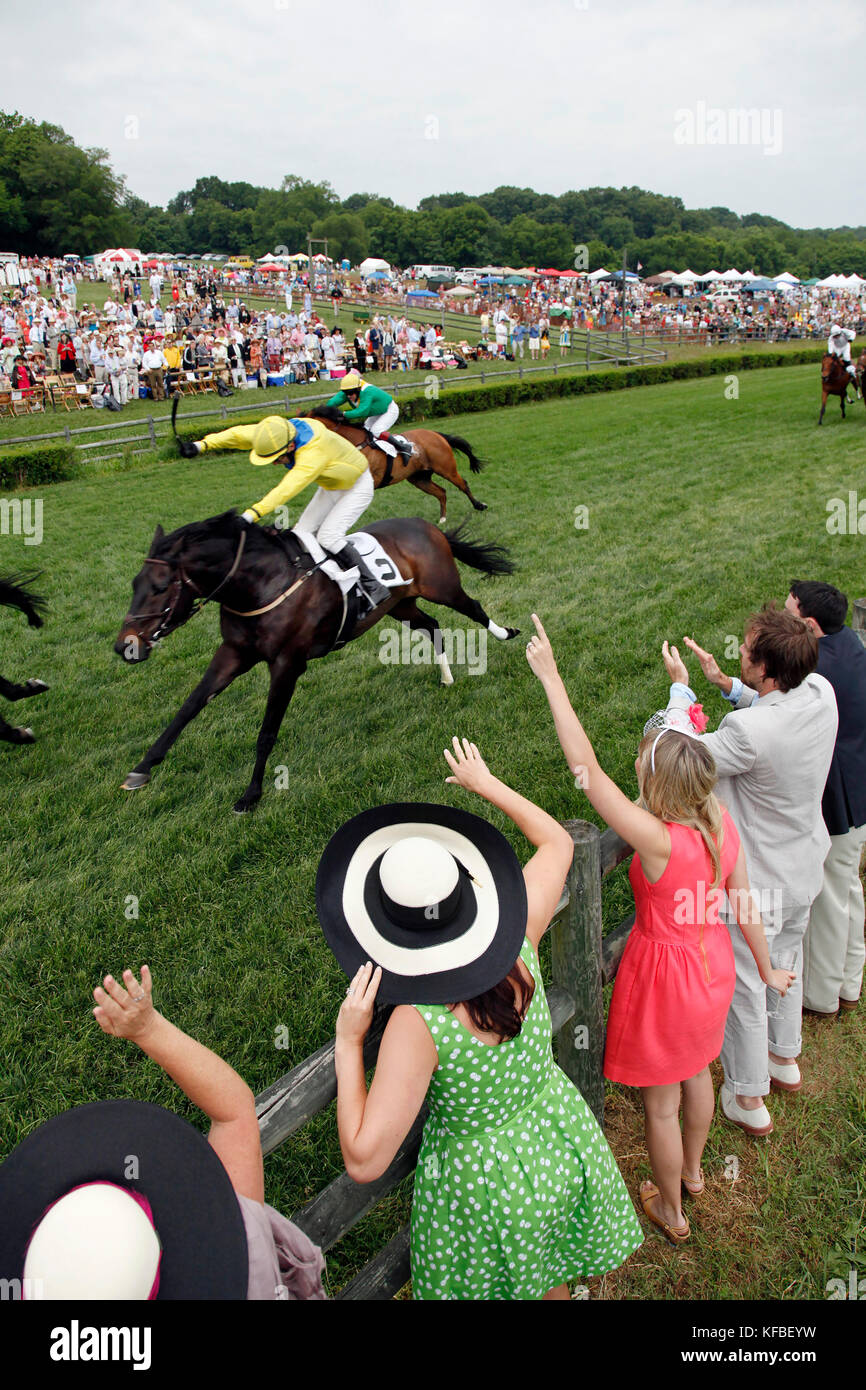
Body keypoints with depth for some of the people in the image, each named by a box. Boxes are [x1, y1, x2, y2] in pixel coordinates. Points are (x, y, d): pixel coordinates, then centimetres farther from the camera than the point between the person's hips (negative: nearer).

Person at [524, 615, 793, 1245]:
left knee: (660, 1103, 19)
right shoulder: (724, 827, -16)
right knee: (697, 1071, 32)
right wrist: (767, 971, 13)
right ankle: (693, 1171, 58)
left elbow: (586, 766, -40)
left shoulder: (658, 840, -37)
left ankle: (671, 1210, 43)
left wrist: (550, 676, -37)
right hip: (712, 963, 7)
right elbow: (745, 906, -4)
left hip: (665, 973, -7)